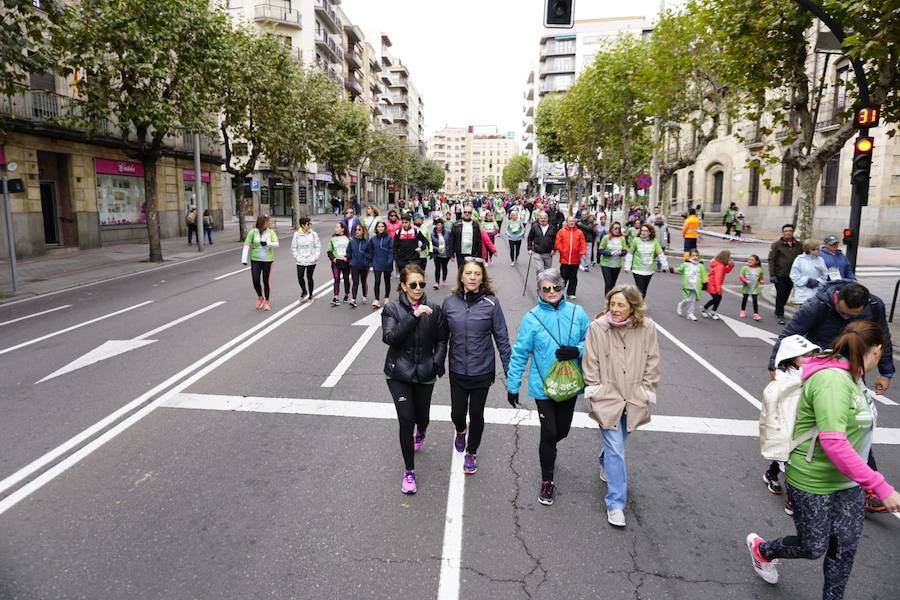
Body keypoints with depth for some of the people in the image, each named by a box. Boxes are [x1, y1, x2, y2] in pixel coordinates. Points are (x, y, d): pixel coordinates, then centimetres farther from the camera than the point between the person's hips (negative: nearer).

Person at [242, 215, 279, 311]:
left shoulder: (271, 232, -2)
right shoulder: (253, 232, -6)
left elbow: (276, 244, -8)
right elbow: (246, 245, -7)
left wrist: (267, 243, -27)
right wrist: (244, 258, -15)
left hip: (267, 260, 0)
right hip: (255, 260, 0)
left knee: (265, 281, 5)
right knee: (256, 281, -3)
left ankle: (266, 301, 21)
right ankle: (260, 297, 25)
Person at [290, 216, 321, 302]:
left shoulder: (313, 234, -3)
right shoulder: (296, 234, -2)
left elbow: (318, 247, 0)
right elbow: (293, 247, 4)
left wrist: (315, 257, -9)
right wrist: (297, 257, -5)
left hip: (311, 261, 0)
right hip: (300, 261, 1)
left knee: (309, 277, 7)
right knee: (300, 277, -2)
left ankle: (310, 295, 21)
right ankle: (304, 292, 23)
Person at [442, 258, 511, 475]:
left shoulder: (491, 303, -11)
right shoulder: (450, 302, -5)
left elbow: (501, 338, -6)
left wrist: (509, 370, -4)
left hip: (483, 370, -1)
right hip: (457, 370, 1)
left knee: (476, 414, 11)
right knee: (457, 412, 10)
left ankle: (471, 453, 37)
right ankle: (460, 431, 48)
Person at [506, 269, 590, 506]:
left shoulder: (577, 313, -3)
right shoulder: (532, 318, -9)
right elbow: (519, 353, -6)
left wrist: (577, 350, -18)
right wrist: (512, 386, -4)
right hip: (543, 386, -3)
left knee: (562, 430, 16)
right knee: (549, 433, -3)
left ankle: (547, 450, 51)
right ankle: (547, 481, 18)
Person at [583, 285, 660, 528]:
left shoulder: (647, 328, -8)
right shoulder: (597, 327, -14)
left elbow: (652, 363, 1)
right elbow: (591, 364, -6)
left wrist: (646, 393, 1)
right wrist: (595, 392, -6)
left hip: (635, 399, 3)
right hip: (607, 398, -3)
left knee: (616, 443, 23)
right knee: (615, 449, -5)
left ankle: (605, 466, 55)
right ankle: (616, 503, 7)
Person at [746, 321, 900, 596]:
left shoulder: (851, 377, 0)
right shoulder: (832, 380, -29)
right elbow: (834, 444, -36)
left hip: (848, 482, 8)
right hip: (812, 483, -8)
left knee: (846, 548, 15)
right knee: (813, 548, 11)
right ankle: (762, 550, 39)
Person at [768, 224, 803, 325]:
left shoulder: (798, 245, 6)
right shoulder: (777, 244, -5)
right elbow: (771, 260, -7)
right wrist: (772, 275, -12)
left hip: (791, 275, 4)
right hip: (779, 275, -4)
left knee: (786, 294, 12)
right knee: (780, 294, -4)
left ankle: (778, 311, 30)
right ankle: (780, 315, 2)